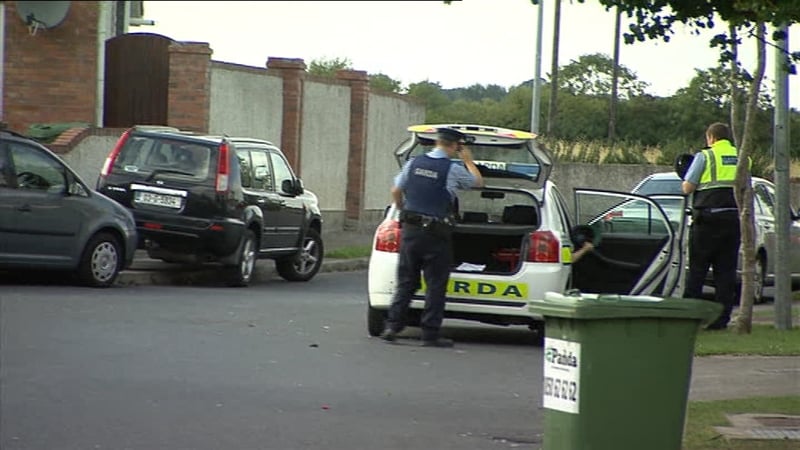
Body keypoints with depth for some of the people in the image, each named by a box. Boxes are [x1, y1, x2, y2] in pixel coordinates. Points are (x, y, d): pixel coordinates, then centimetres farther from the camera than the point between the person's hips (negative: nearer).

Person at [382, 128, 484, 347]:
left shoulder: (414, 163, 4)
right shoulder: (452, 170, -9)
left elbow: (396, 192, 10)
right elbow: (478, 182, 8)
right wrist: (468, 160, 21)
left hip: (410, 229, 4)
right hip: (436, 233, -4)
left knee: (406, 280, 12)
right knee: (435, 285, 2)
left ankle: (393, 325, 7)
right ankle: (430, 335, 3)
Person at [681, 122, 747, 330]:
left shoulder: (704, 157, -3)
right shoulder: (742, 158, 11)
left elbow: (687, 188, -5)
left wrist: (685, 183, 16)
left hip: (709, 219, -4)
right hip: (734, 217, 4)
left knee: (697, 268, 3)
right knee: (726, 270, 7)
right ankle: (721, 318, 4)